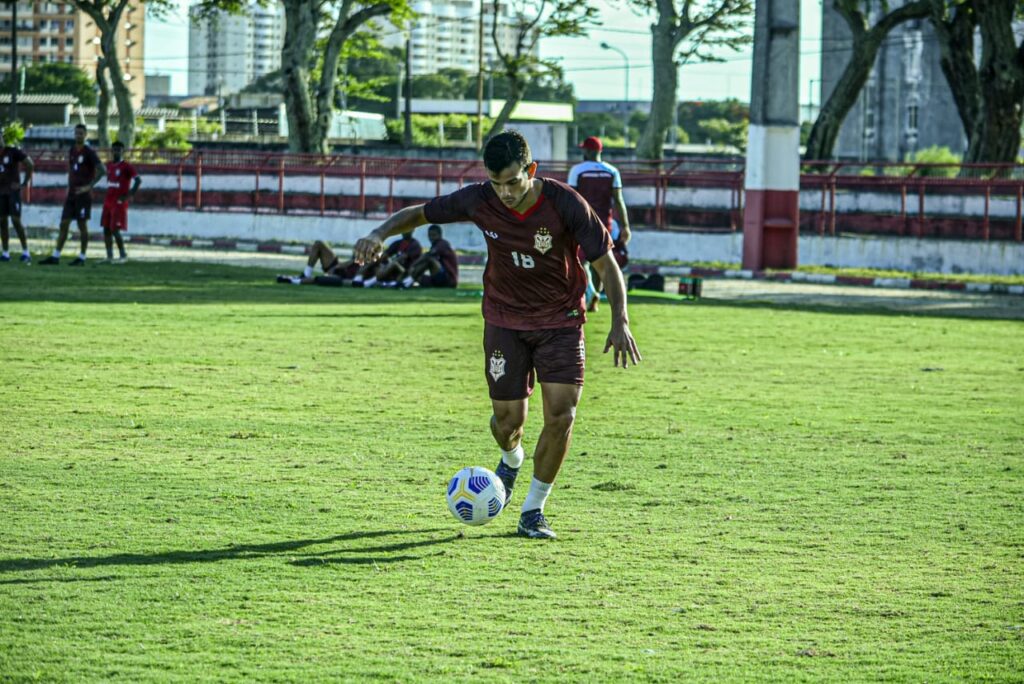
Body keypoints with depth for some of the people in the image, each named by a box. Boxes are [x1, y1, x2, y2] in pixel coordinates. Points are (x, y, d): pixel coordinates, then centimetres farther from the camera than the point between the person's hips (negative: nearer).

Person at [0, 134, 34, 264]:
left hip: (13, 190, -6)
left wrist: (25, 183, -8)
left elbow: (30, 165, -8)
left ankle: (25, 252, -8)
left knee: (16, 220, -12)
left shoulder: (14, 151, -11)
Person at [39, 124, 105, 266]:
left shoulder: (89, 152, -8)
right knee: (64, 224, 3)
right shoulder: (71, 151, 13)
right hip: (71, 194, 7)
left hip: (83, 194, -7)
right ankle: (55, 256, 4)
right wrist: (69, 186, 14)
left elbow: (102, 170, -15)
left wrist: (89, 186, -17)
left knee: (82, 225, -3)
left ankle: (82, 257, 3)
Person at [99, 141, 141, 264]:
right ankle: (109, 256, 8)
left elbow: (138, 180, -17)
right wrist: (108, 195, 15)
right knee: (106, 229, 4)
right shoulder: (110, 166, 13)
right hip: (108, 202, 8)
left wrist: (129, 195, -17)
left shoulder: (126, 167, -10)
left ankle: (123, 255, 3)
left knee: (115, 230, -9)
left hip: (119, 203, -8)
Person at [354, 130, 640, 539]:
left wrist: (620, 321, -24)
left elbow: (605, 262, -14)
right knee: (508, 419, 1)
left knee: (561, 415, -14)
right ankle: (511, 460, 40)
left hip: (561, 321, -1)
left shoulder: (565, 204, -22)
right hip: (505, 320, 2)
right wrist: (379, 234, -21)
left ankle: (533, 510, 3)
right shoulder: (480, 201, -16)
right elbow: (419, 213, -2)